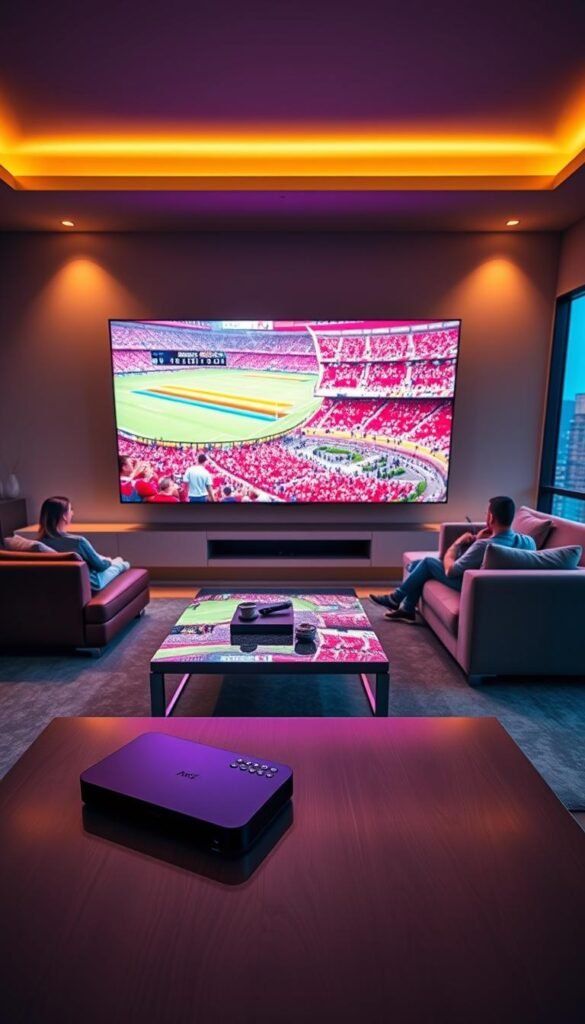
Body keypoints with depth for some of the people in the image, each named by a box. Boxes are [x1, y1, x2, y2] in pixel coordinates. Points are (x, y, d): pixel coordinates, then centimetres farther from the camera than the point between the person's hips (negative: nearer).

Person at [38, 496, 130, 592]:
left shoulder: (42, 542, -16)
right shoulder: (77, 541, -35)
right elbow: (100, 565, -18)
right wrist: (109, 561, 6)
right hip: (91, 583, -5)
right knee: (120, 563, 24)